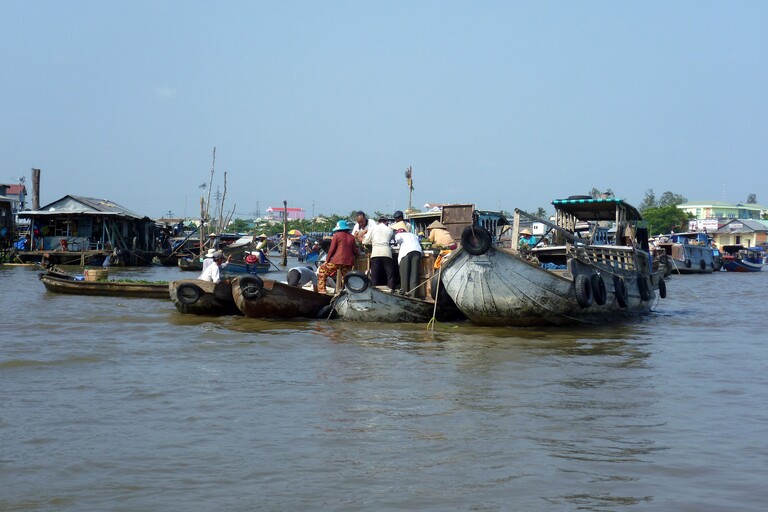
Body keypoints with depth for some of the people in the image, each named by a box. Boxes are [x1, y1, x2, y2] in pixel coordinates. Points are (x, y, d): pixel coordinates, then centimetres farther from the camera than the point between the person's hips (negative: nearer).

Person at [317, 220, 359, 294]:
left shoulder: (337, 235, 0)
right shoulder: (351, 237, 12)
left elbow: (332, 249, -2)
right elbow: (355, 251, 13)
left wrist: (327, 260, 7)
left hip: (337, 261, -4)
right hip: (349, 262, 4)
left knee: (322, 271, 9)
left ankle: (321, 290, 0)